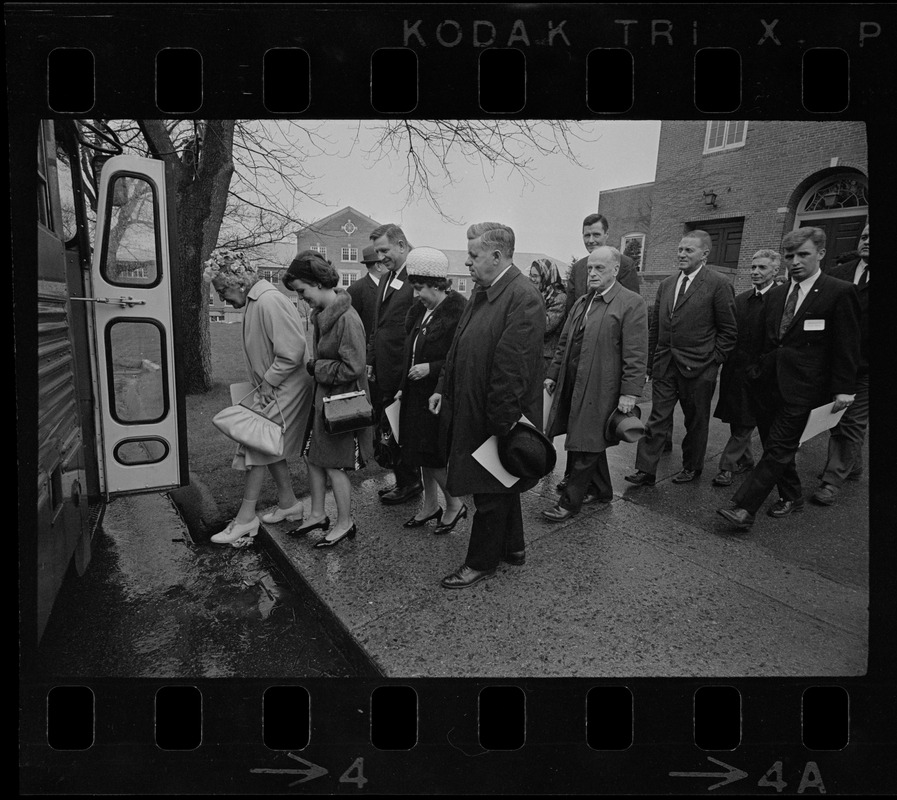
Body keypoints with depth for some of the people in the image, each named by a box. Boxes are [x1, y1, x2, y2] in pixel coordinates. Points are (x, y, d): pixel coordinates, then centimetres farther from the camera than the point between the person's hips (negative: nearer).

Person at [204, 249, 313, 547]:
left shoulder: (269, 302, -23)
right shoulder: (255, 301, 9)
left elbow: (292, 352, -26)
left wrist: (268, 384, -17)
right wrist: (261, 384, 9)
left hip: (282, 391, -10)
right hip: (270, 388, 10)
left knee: (257, 448, -3)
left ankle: (246, 517, 9)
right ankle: (288, 503, 30)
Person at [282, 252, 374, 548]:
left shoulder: (347, 319, -23)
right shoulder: (321, 314, 5)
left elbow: (352, 368, -25)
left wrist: (316, 367, -14)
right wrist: (315, 367, -1)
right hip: (322, 397, 9)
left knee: (335, 465, 4)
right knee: (313, 456, 16)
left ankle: (345, 524, 22)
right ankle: (318, 515, 33)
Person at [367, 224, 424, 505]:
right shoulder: (386, 278, 16)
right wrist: (371, 361, 16)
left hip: (404, 373, -8)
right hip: (385, 371, 9)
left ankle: (410, 483, 19)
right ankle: (403, 481, 28)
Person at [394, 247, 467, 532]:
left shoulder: (459, 312, -16)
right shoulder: (420, 311, 9)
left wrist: (431, 368, -20)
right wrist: (403, 388, 12)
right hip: (417, 395, 8)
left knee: (433, 455, -1)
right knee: (422, 453, 16)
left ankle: (454, 504, 21)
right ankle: (430, 505, 32)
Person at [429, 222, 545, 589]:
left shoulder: (523, 298, -20)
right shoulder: (481, 291, 9)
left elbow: (513, 367, -24)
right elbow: (460, 345, 15)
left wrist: (500, 420, -23)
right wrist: (444, 389, 11)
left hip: (498, 416, -9)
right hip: (472, 410, 9)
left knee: (491, 492, 7)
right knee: (501, 486, 22)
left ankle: (481, 562, 25)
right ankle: (512, 547, 40)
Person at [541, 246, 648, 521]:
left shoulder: (632, 304, -9)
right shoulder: (582, 302, 15)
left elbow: (635, 355, -14)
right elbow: (564, 342, 19)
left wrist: (629, 392, -18)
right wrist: (553, 373, 15)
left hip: (600, 390, -7)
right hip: (572, 385, 7)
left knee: (586, 448, 1)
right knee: (589, 444, 17)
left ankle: (570, 502, 12)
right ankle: (601, 491, 34)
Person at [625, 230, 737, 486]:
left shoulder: (718, 285, -7)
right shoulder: (666, 284, 10)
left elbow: (728, 330, -4)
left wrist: (712, 360, -9)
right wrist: (654, 359, 9)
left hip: (698, 368, -4)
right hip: (665, 365, 4)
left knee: (696, 421, 11)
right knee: (657, 419, 4)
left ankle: (692, 467, 29)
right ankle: (645, 470, 7)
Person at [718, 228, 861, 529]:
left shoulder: (839, 292, -4)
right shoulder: (775, 295, 13)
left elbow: (847, 346, -6)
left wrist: (843, 389, -9)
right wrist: (758, 369, 13)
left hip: (801, 388, -6)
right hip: (769, 383, 7)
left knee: (778, 450, -6)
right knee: (774, 445, 13)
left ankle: (744, 508, -7)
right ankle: (791, 497, 31)